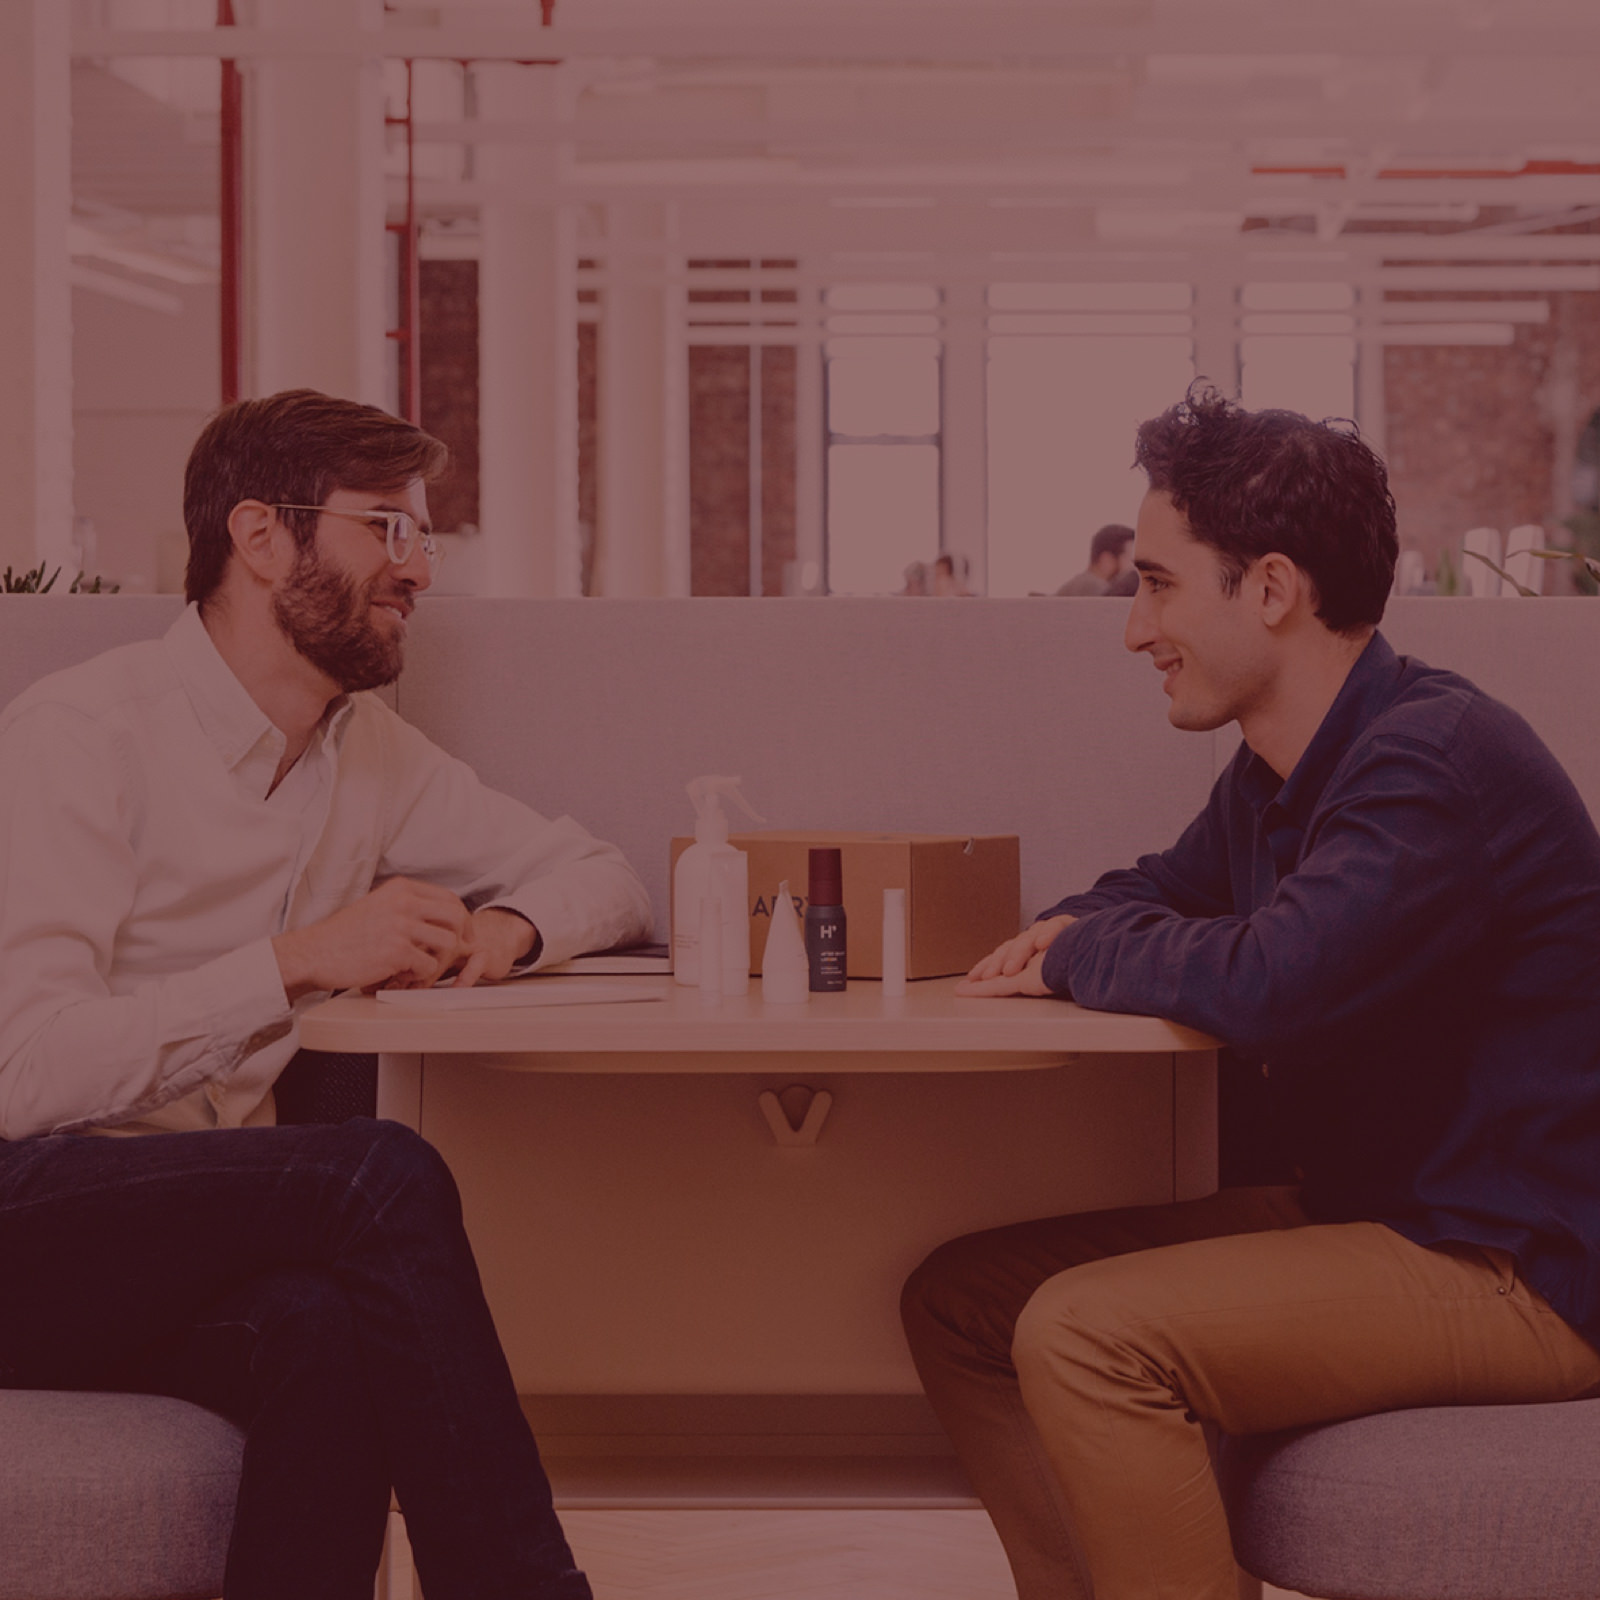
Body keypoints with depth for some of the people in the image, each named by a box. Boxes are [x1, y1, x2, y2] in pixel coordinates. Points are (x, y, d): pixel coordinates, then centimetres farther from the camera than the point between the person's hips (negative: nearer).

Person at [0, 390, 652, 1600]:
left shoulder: (366, 749, 14)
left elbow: (604, 879, 23)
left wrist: (507, 928, -1)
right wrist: (298, 961, -20)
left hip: (200, 1225, 6)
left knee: (329, 1330, -32)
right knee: (384, 1172, -29)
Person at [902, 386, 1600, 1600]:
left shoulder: (1438, 759, -20)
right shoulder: (1278, 777, 10)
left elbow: (1268, 983, -31)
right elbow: (1162, 894, 27)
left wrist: (1083, 956, -10)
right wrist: (1075, 932, 1)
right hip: (1378, 1214, 10)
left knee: (1083, 1336, -27)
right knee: (961, 1301, 4)